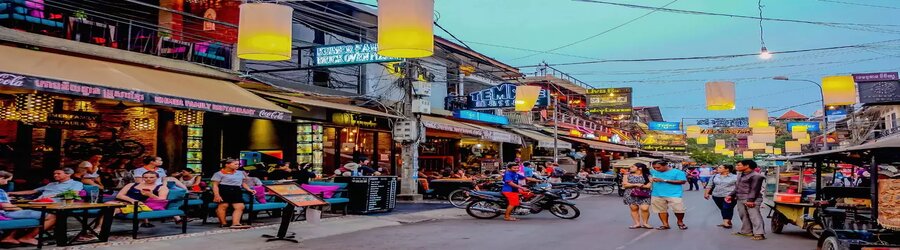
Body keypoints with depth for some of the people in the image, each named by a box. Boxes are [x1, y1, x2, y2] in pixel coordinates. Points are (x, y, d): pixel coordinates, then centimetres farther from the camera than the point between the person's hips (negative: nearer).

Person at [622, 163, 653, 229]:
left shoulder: (647, 176, 3)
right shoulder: (628, 176, 9)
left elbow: (649, 185, -8)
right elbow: (624, 184, -2)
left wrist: (632, 185, -9)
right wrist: (636, 184, -14)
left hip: (644, 195, -2)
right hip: (631, 195, 2)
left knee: (645, 209, -13)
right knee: (634, 209, -1)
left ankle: (645, 223, 1)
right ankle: (637, 223, 7)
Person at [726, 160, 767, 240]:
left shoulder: (756, 176, -10)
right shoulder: (740, 176, 20)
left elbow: (754, 189, -16)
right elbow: (737, 187, 26)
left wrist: (750, 200, -21)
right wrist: (731, 195, 15)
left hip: (752, 200, -9)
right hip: (740, 200, 9)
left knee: (754, 216, -13)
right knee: (743, 216, 13)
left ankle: (759, 234, -17)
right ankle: (746, 231, 24)